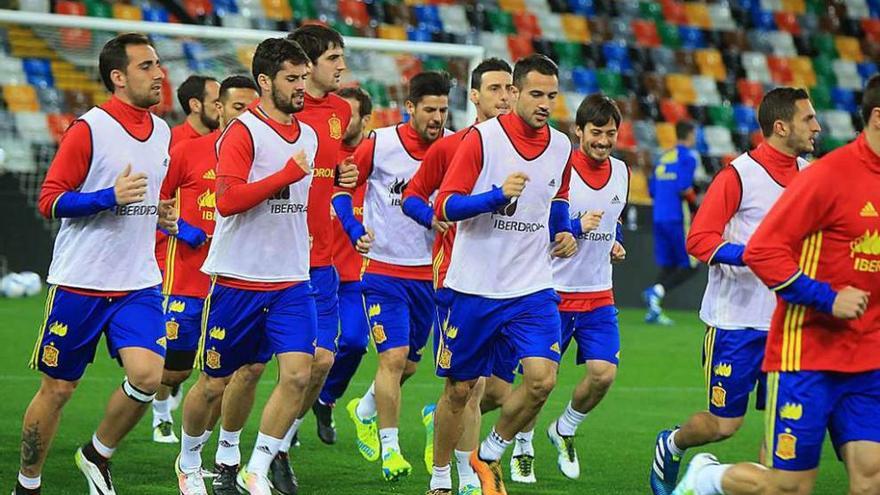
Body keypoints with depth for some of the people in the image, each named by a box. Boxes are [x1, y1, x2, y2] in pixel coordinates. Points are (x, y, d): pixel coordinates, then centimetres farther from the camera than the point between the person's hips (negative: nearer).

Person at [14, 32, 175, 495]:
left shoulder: (162, 132, 11)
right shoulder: (88, 129, -10)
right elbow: (50, 200, -12)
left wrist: (163, 216, 9)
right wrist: (109, 198, -23)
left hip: (139, 283, 5)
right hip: (79, 283, -5)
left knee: (147, 375, -15)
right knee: (57, 388, 4)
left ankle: (97, 456, 10)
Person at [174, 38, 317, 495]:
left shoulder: (309, 136, 12)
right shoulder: (242, 132, -11)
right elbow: (227, 199, -23)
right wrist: (289, 174, -24)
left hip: (291, 284, 5)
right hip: (238, 280, -5)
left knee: (298, 373, -13)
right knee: (214, 383, 7)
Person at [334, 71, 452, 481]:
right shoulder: (379, 144, -10)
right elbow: (340, 186, 2)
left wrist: (442, 216, -13)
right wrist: (354, 231, -12)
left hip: (429, 273, 4)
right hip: (384, 267, -4)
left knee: (409, 362, 13)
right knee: (393, 356, -13)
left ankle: (365, 411, 41)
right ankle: (390, 448, -3)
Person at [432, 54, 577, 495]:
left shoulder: (561, 147, 6)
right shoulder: (482, 138, -9)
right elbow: (444, 206, -12)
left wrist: (562, 233, 6)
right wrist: (498, 195, -25)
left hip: (532, 289, 3)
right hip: (474, 288, -3)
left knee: (542, 379, -15)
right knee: (459, 389, 7)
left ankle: (488, 457, 8)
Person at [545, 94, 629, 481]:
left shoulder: (622, 172, 6)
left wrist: (616, 244, 7)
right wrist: (575, 227, -24)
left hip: (598, 294, 5)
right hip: (554, 291, -5)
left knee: (604, 373, -8)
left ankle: (564, 430, 18)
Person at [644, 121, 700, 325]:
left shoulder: (664, 157, 16)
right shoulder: (689, 156, -6)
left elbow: (652, 189, 15)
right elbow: (683, 188, -18)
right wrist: (695, 201, -2)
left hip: (659, 217, 7)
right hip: (678, 217, -7)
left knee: (667, 266, 11)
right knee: (690, 266, -2)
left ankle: (654, 310, 1)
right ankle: (657, 291, -22)